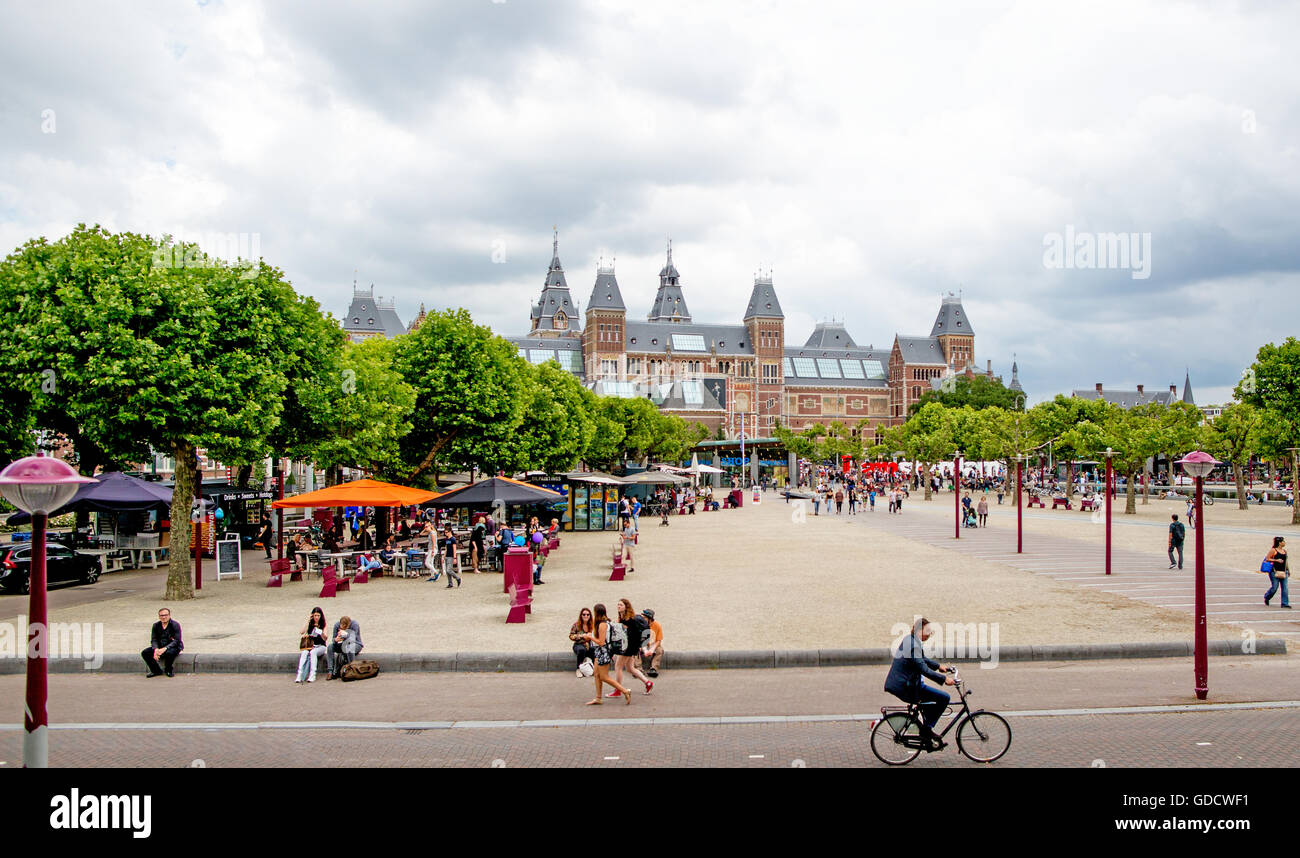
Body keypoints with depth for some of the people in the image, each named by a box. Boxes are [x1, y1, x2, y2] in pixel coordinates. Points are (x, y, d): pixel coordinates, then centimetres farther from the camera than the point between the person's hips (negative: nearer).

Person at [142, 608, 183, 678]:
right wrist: (156, 650, -22)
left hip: (174, 647, -5)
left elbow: (177, 640, -17)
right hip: (160, 647, 5)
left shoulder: (175, 625, -11)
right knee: (144, 653, -15)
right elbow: (153, 640, 0)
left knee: (169, 653, -39)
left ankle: (168, 670, -9)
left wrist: (165, 649, -30)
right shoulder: (156, 625, 4)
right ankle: (156, 671, 1)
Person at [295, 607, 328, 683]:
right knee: (304, 653, -31)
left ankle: (312, 675, -37)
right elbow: (301, 632, -8)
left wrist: (322, 633, -26)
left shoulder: (323, 625, 4)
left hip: (320, 646, -2)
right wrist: (307, 622, -9)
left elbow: (325, 638, -5)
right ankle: (299, 675, -38)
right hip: (309, 646, 2)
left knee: (312, 652, -33)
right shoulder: (310, 624, 8)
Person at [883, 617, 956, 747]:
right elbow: (924, 670, -24)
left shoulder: (909, 639, 12)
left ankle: (927, 732, 30)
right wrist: (944, 679, -21)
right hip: (905, 687, -11)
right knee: (944, 697, -8)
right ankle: (927, 730, 1)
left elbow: (923, 660, 27)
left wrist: (939, 666, 24)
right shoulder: (914, 646, -20)